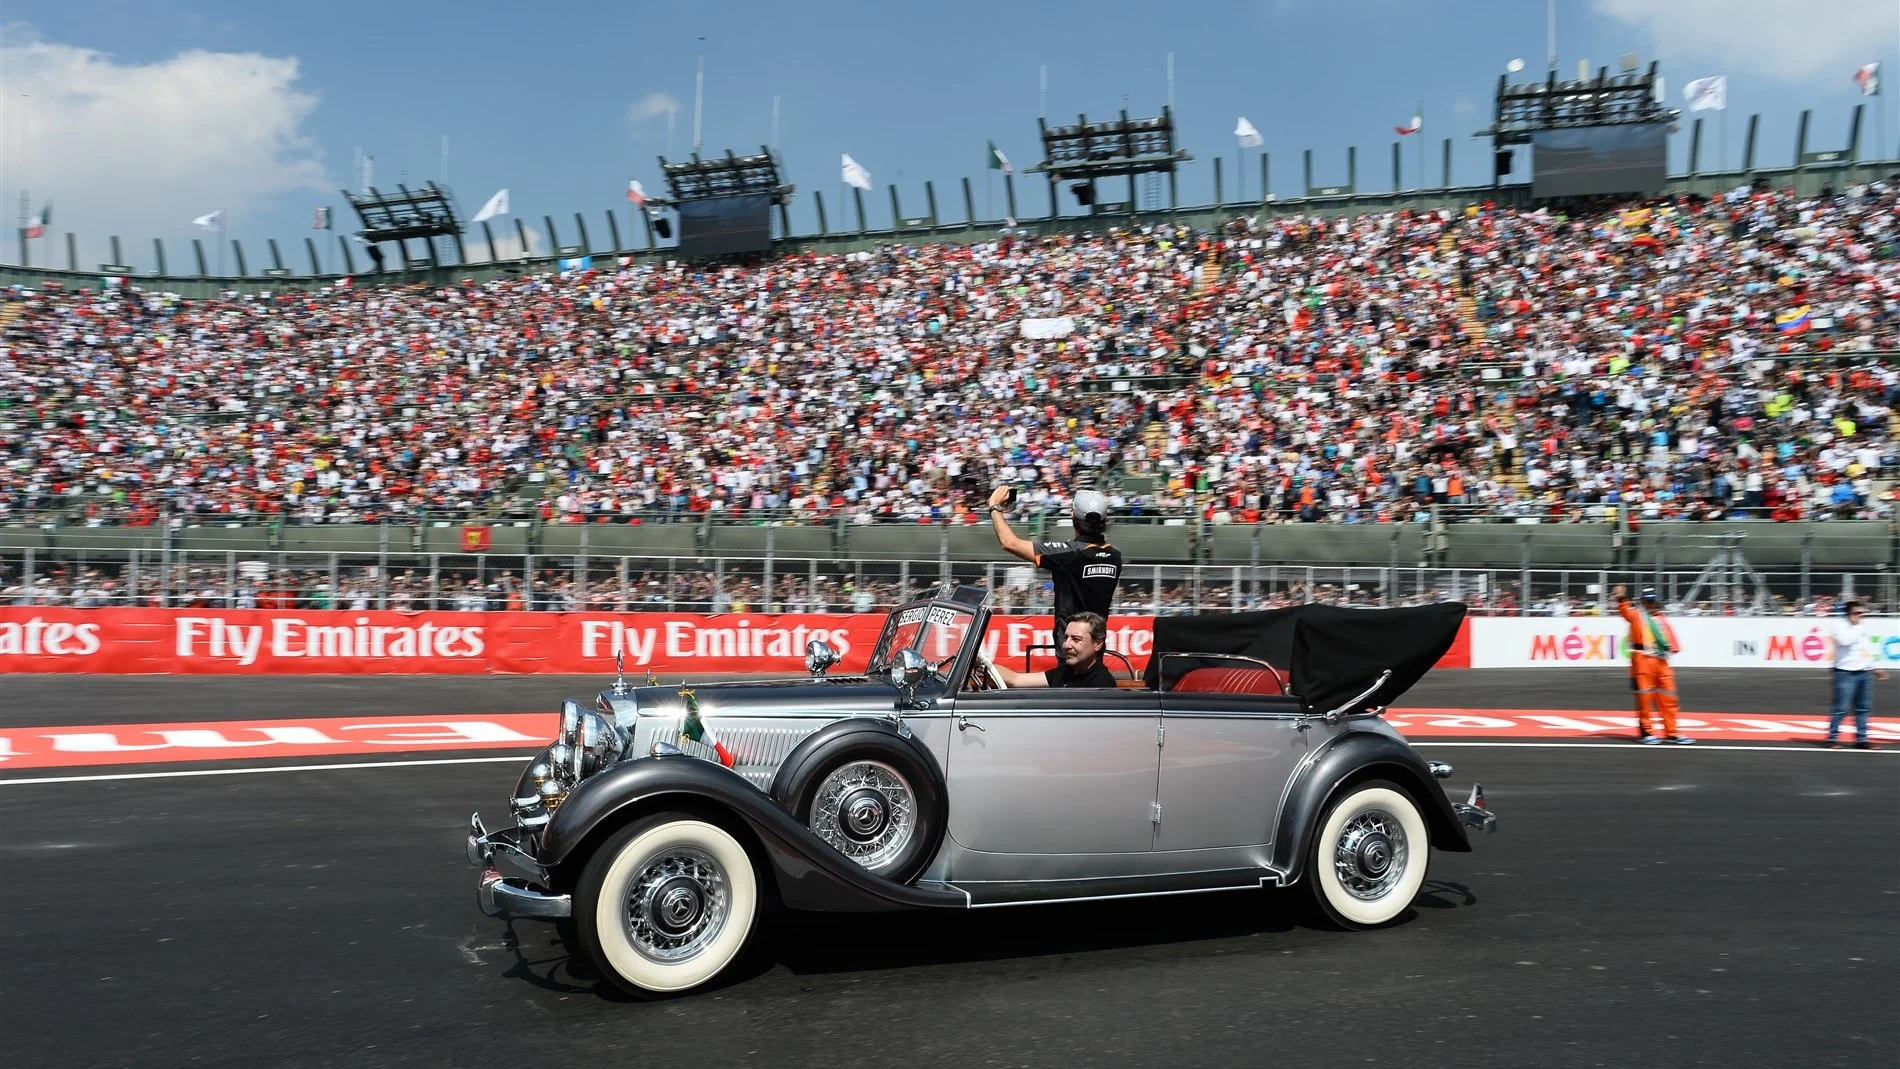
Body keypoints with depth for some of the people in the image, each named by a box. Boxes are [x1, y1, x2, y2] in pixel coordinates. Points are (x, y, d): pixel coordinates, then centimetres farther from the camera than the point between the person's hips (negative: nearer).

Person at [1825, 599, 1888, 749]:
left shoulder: (1863, 625, 16)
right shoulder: (1839, 625, -7)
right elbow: (1844, 641, -26)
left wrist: (1874, 667, 24)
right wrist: (1856, 625, -16)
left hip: (1864, 671, 7)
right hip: (1846, 671, -7)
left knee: (1863, 708, 7)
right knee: (1841, 708, -8)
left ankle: (1862, 739, 13)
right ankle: (1833, 739, 0)